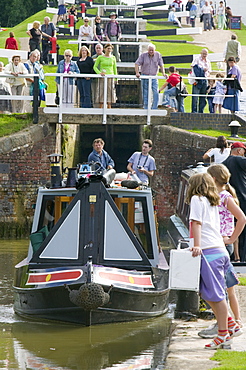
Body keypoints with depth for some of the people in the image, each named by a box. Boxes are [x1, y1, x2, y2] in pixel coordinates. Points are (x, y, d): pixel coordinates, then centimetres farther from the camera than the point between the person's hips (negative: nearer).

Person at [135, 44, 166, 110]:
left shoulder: (158, 55, 2)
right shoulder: (143, 55, -3)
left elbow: (161, 65, 6)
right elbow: (137, 63, -7)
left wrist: (163, 73, -5)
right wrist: (137, 73, -20)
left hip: (154, 77, 1)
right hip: (145, 76, -1)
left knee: (156, 93, -12)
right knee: (145, 94, 3)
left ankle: (154, 108, -9)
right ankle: (146, 109, 9)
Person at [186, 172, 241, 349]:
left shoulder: (197, 199, 0)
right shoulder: (213, 203, 22)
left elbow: (197, 223, -10)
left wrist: (197, 245, -18)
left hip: (209, 252, -8)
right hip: (220, 250, 8)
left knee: (216, 295, -6)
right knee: (207, 293, 14)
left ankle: (223, 335, -5)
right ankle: (230, 324, 14)